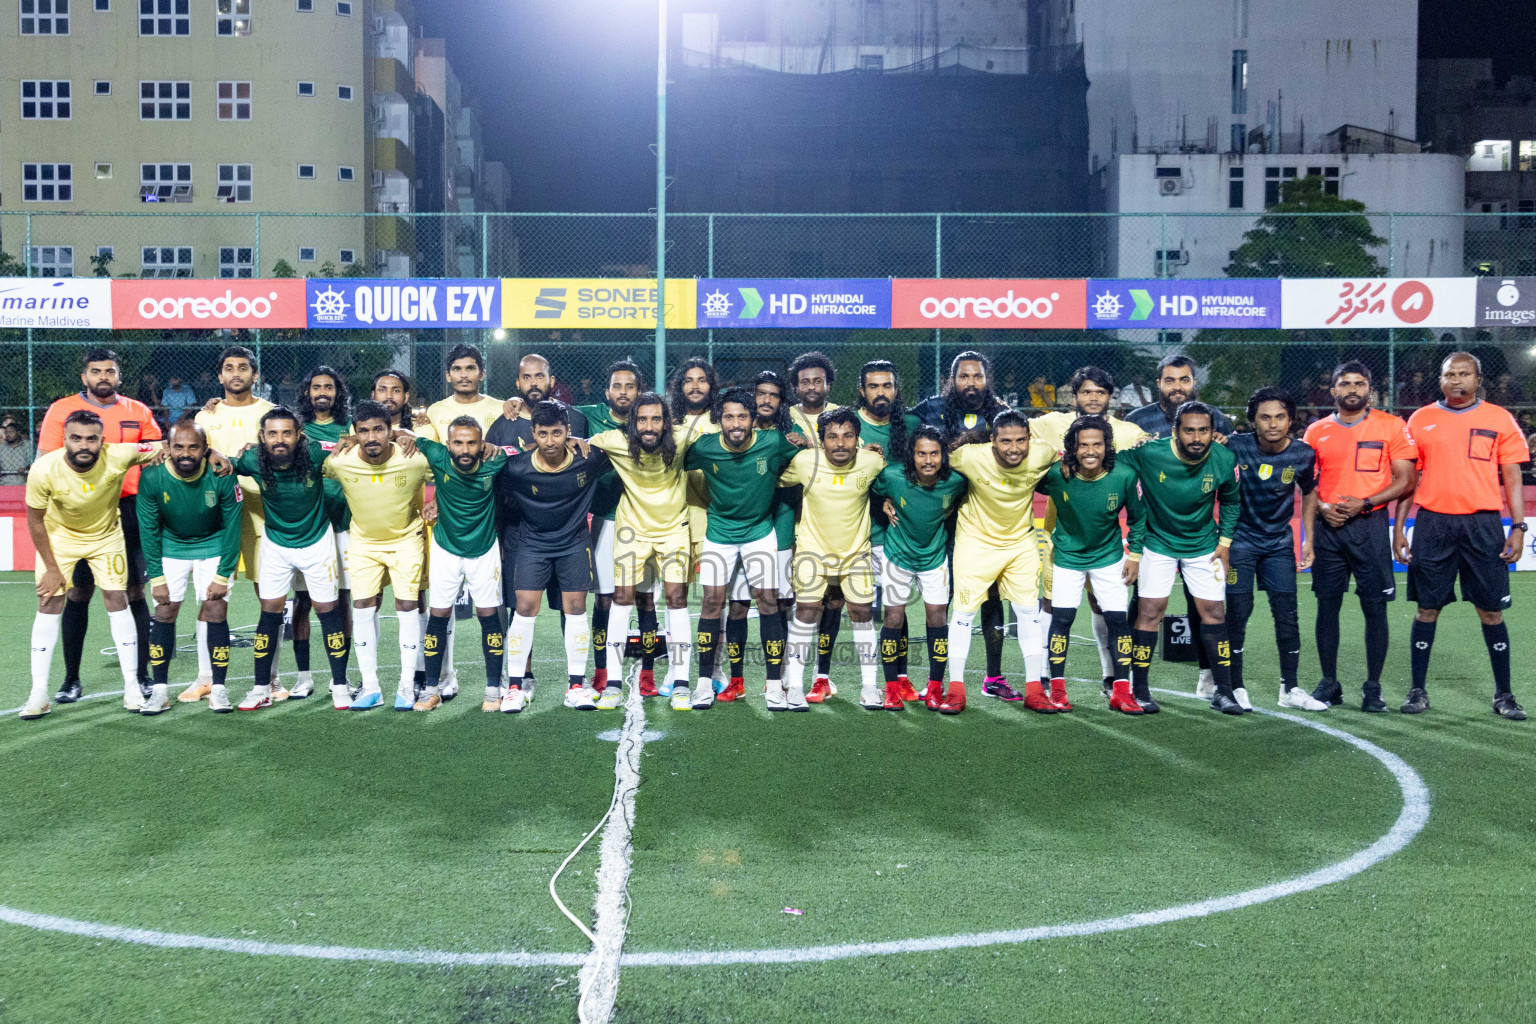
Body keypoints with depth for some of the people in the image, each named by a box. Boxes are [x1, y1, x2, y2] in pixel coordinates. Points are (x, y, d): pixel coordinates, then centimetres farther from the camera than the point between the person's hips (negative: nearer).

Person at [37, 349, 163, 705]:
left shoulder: (138, 412, 9)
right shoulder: (62, 410, 3)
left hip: (128, 511, 1)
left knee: (134, 591, 2)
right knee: (78, 593, 2)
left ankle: (143, 675, 9)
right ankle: (71, 680, 11)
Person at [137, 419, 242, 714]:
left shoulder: (222, 477, -24)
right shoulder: (152, 478, -20)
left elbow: (232, 527, -12)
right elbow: (148, 530, -8)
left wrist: (222, 576, -12)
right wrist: (156, 577, -10)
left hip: (213, 547, -1)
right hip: (169, 548, 1)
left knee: (215, 612, -9)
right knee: (164, 612, -4)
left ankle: (218, 689, 0)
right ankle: (160, 690, 4)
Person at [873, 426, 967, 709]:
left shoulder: (955, 481, -19)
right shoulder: (892, 476, -23)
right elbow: (872, 491, 1)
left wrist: (947, 513, -3)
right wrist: (885, 503, -13)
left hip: (935, 555, 1)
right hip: (898, 555, -1)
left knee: (938, 616, -2)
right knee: (893, 617, -2)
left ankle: (935, 688, 11)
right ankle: (893, 687, 12)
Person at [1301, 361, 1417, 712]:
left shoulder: (1391, 426, 2)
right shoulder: (1316, 431, 10)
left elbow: (1404, 480, -1)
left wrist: (1364, 503, -13)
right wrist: (1321, 507, -6)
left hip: (1370, 525, -2)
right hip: (1328, 525, 2)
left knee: (1375, 607, -1)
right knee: (1327, 604, 5)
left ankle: (1373, 688, 8)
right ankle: (1329, 683, 15)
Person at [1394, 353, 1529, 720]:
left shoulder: (1499, 419, 6)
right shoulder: (1420, 420, 8)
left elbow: (1513, 478, 5)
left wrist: (1518, 527, -3)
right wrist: (1398, 528, 4)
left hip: (1483, 524, 0)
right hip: (1432, 524, 1)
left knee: (1491, 610, 3)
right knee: (1427, 609, 4)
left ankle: (1504, 695, 13)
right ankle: (1418, 690, 12)